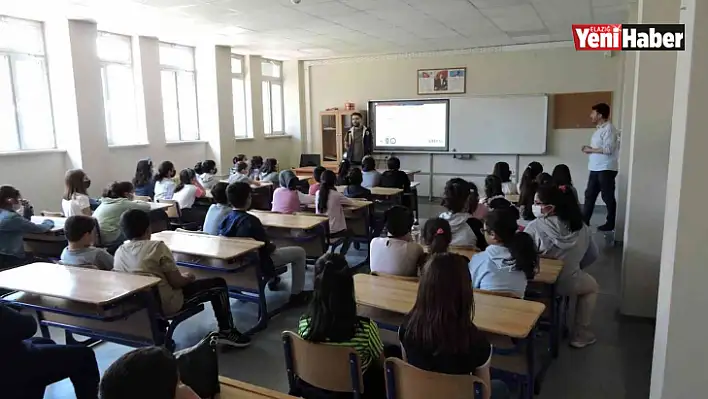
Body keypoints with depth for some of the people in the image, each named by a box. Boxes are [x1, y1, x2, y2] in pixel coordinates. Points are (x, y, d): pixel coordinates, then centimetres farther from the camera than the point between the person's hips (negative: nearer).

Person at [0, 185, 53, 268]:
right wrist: (49, 222, 0)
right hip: (10, 261, -10)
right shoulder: (11, 217, -23)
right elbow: (38, 229, -21)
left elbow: (24, 224, 22)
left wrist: (27, 209, 7)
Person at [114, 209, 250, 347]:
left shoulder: (119, 252, 0)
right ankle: (227, 332, 10)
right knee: (218, 284, 4)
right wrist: (188, 277, 6)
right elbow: (176, 282, -16)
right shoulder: (157, 247, -18)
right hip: (165, 305, -7)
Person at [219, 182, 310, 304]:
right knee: (300, 252, 3)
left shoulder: (225, 219, -6)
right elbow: (266, 247, -22)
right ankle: (296, 294, 10)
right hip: (256, 263, -8)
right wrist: (273, 245, 3)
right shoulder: (251, 221, -29)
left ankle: (273, 279, 40)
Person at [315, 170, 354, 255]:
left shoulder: (318, 193, -2)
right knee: (349, 232, 26)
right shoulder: (336, 195, -15)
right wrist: (340, 202, 16)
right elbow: (351, 202, 0)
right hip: (333, 231, -5)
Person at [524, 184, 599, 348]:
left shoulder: (535, 227, -24)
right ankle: (581, 335, 31)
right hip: (567, 284, 1)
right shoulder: (581, 227, -9)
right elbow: (592, 256, 4)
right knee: (593, 287, 32)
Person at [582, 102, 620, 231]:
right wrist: (589, 149, 4)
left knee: (608, 197, 0)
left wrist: (590, 150, -13)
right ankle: (584, 221, 17)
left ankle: (610, 223, 10)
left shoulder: (609, 129, -14)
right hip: (595, 168, 9)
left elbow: (608, 149, -22)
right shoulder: (599, 128, 16)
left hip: (606, 169, -9)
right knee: (589, 195, 11)